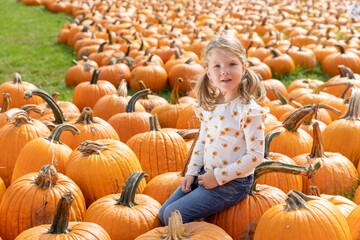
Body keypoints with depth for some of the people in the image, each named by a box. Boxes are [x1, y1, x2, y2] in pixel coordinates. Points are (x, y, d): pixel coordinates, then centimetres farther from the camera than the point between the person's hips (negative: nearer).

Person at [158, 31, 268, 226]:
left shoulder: (248, 110, -20)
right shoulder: (209, 105, 2)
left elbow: (256, 155, -20)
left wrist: (219, 177, -18)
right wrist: (191, 173, 5)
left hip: (232, 182, -7)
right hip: (205, 173, 7)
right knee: (163, 214, 6)